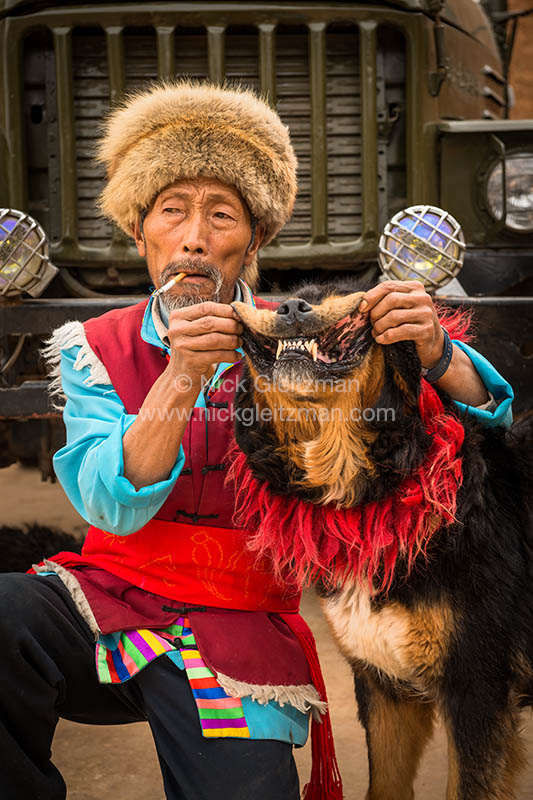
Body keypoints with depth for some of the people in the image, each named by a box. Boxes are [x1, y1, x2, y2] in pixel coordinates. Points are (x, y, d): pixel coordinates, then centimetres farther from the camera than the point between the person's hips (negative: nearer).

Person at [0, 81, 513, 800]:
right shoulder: (96, 349, 3)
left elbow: (487, 412, -7)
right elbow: (112, 507, -12)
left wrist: (435, 356, -29)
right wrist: (181, 379, -26)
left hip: (236, 626, 0)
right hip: (109, 593, 1)